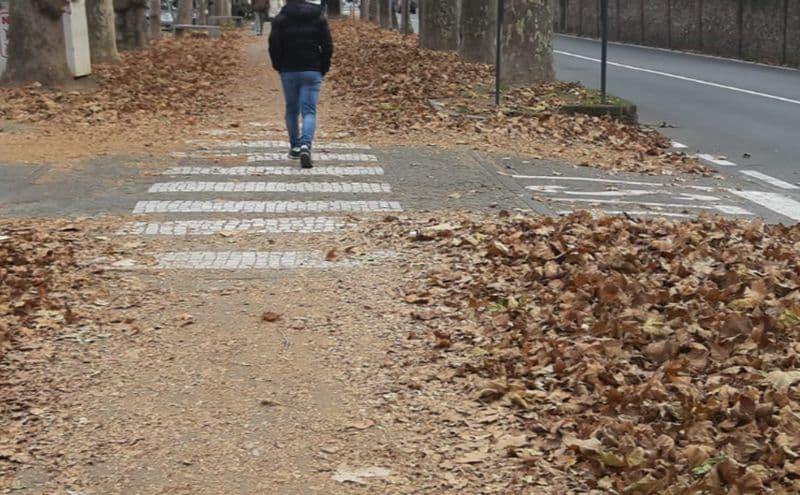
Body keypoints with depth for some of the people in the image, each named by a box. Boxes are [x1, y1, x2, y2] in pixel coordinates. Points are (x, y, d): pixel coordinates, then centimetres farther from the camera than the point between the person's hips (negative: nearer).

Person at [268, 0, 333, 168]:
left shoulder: (281, 19, -1)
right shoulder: (319, 19, 1)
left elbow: (273, 45, -5)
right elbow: (328, 47, -3)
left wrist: (279, 67, 9)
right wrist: (323, 69, 9)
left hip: (288, 72, 1)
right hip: (312, 72, -1)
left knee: (291, 110, 16)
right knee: (309, 112, -4)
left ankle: (295, 146, 26)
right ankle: (305, 146, -24)